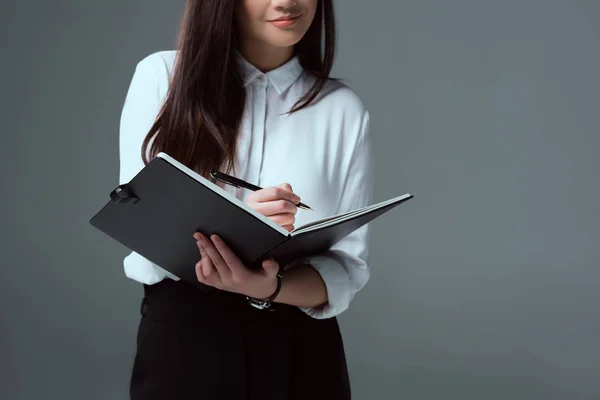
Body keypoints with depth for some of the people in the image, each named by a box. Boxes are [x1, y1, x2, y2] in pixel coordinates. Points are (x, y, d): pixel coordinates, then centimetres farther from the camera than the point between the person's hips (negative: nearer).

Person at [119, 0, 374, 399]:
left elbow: (349, 265, -3)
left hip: (300, 349, 1)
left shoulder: (344, 109, -1)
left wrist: (270, 287, -22)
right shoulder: (161, 76, -4)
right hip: (181, 341, -1)